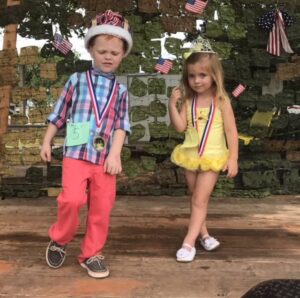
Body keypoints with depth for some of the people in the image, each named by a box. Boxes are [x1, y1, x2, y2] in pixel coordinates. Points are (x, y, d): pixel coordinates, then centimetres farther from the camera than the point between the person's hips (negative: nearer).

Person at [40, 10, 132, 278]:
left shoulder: (120, 90, 9)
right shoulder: (77, 80, 4)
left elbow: (121, 125, 3)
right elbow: (59, 115, 9)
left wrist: (115, 154, -8)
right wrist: (47, 142, 9)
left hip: (105, 157, 3)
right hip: (77, 153, -2)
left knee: (102, 208, 4)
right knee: (72, 199, -17)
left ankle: (92, 254, 21)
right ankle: (59, 240, 11)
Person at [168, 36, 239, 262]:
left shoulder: (221, 100, -11)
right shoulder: (187, 100, -2)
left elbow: (231, 131, -9)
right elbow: (180, 127, -6)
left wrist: (233, 158, -11)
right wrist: (172, 104, -16)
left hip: (213, 157, -4)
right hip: (191, 157, 4)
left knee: (199, 200, -3)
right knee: (197, 199, 16)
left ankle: (188, 242, 2)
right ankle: (202, 233, 33)